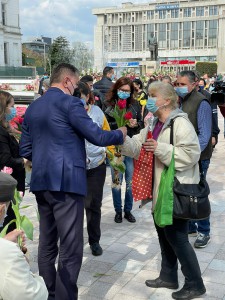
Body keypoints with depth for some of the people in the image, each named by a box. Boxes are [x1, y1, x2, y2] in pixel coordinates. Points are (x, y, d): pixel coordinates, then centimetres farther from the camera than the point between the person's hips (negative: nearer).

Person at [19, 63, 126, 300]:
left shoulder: (33, 107, 14)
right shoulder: (69, 102, -8)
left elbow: (25, 149, 14)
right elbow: (97, 137, -9)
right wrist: (120, 134, 9)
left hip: (41, 182, 8)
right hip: (66, 181, -8)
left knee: (46, 245, 15)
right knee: (70, 249, -2)